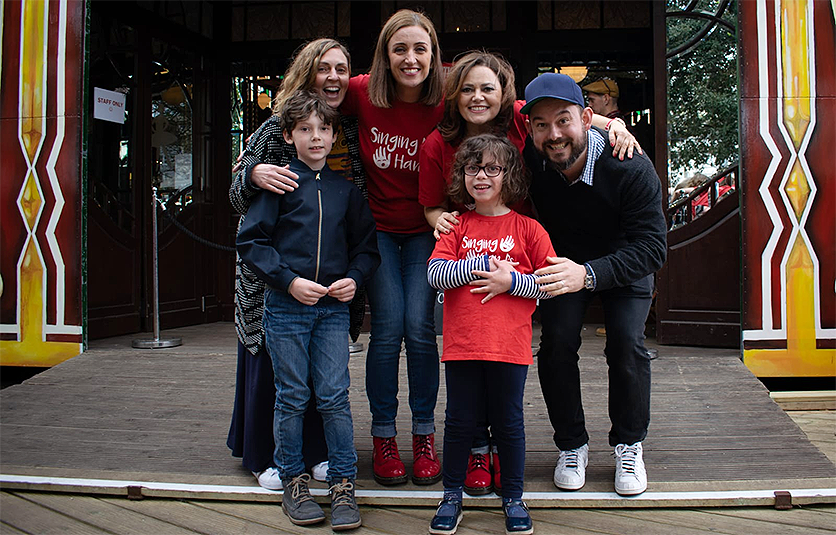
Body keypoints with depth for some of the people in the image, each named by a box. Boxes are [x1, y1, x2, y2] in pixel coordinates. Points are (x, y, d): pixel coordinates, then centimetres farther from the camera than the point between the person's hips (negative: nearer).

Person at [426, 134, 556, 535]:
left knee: (509, 423, 10)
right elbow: (435, 273, -4)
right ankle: (452, 496, 26)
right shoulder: (456, 226, 8)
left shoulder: (526, 228, 4)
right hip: (461, 343, 1)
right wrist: (483, 266, -12)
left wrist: (511, 281, -12)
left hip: (510, 346, -1)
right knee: (459, 422, 9)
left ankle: (513, 497, 27)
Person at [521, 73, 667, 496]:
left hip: (624, 264, -2)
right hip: (562, 261, 2)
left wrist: (588, 274, -52)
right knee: (557, 341, -15)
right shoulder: (528, 159, -25)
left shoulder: (630, 167, -34)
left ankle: (629, 445, 5)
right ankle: (571, 445, 5)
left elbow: (651, 246, -36)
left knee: (627, 342, -18)